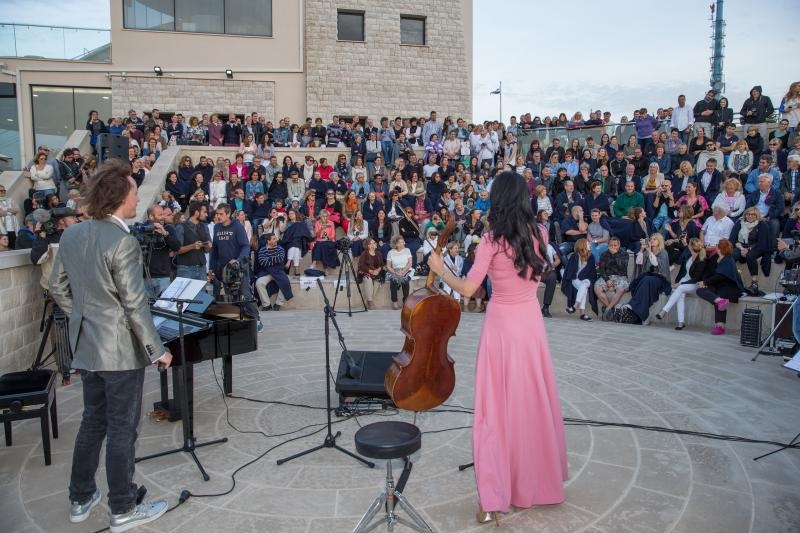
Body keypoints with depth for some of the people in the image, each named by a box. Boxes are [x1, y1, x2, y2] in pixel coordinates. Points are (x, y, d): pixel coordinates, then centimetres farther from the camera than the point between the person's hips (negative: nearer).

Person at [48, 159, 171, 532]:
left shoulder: (72, 234, 3)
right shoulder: (123, 242, -21)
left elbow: (58, 288, 11)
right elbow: (135, 304, -21)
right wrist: (157, 349, -12)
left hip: (87, 346, 8)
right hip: (121, 350, -8)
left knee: (92, 422, 21)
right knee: (122, 430, 5)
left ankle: (80, 499, 33)